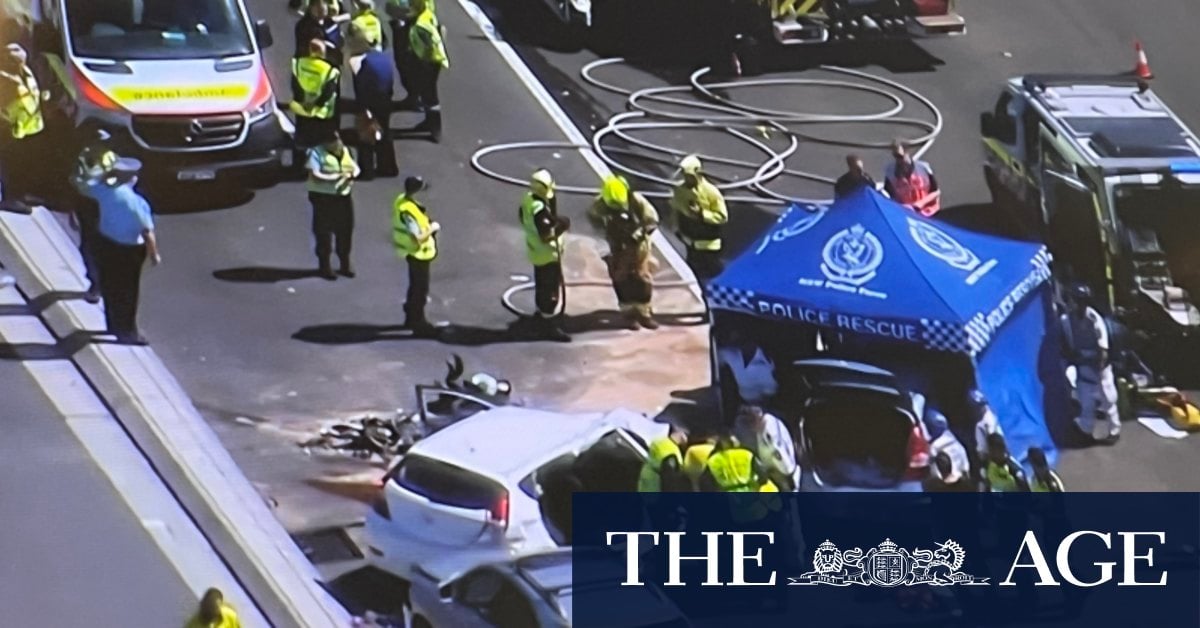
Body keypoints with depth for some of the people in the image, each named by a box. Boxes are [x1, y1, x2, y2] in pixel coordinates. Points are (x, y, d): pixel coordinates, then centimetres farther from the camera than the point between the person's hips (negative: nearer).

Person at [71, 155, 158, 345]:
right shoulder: (137, 202, -26)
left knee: (109, 288, 21)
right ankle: (127, 331, 20)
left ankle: (114, 327, 36)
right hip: (130, 251, -5)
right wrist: (154, 255, -9)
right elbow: (148, 233, -23)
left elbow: (79, 183, 7)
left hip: (106, 245, 5)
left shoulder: (105, 191, -12)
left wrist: (105, 177, 12)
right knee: (127, 292, 11)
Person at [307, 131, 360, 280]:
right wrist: (335, 177, -26)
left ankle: (345, 264, 26)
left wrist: (353, 174, -7)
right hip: (324, 197, -6)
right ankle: (324, 266, 10)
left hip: (344, 196, 6)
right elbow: (314, 175, -21)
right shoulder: (317, 153, -11)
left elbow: (355, 167, 17)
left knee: (345, 231, 11)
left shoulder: (345, 151, 10)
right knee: (324, 233, -1)